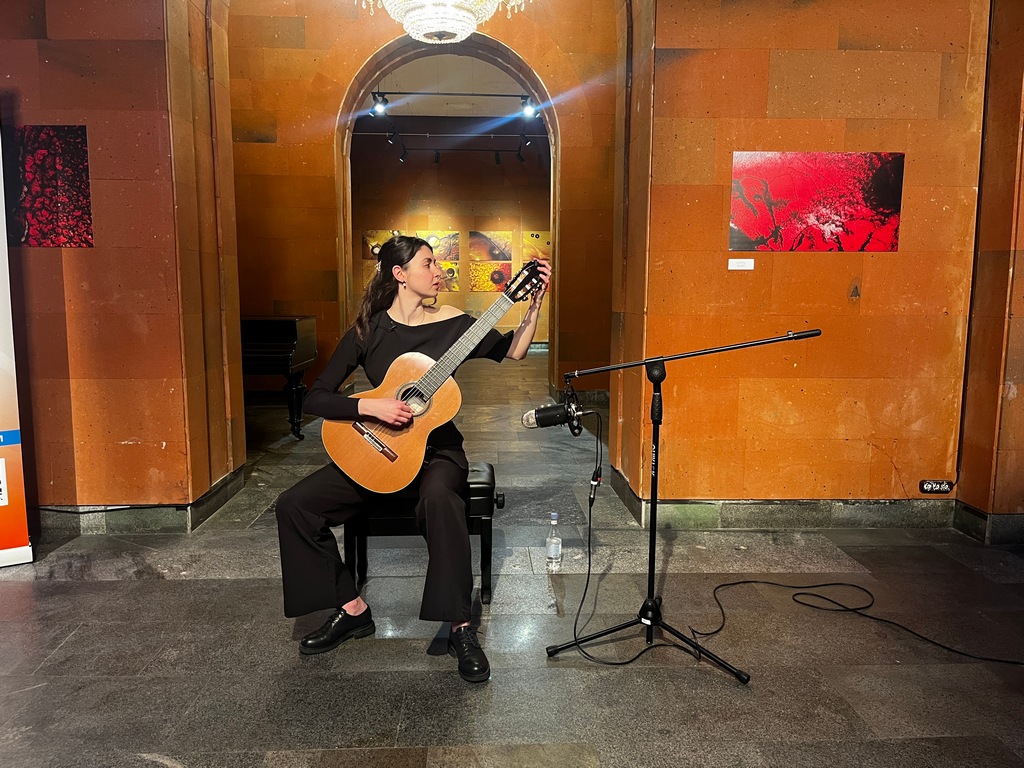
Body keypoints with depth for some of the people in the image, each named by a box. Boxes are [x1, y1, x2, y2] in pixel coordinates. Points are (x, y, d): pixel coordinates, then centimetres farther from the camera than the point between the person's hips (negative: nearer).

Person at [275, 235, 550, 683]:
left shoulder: (452, 323, 0)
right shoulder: (368, 332, -2)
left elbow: (513, 351, 2)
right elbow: (314, 399, -7)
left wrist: (535, 303, -9)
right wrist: (371, 407, -21)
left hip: (436, 450, -2)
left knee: (439, 498, -38)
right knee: (294, 504, -13)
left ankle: (461, 628, -24)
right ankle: (352, 609, 3)